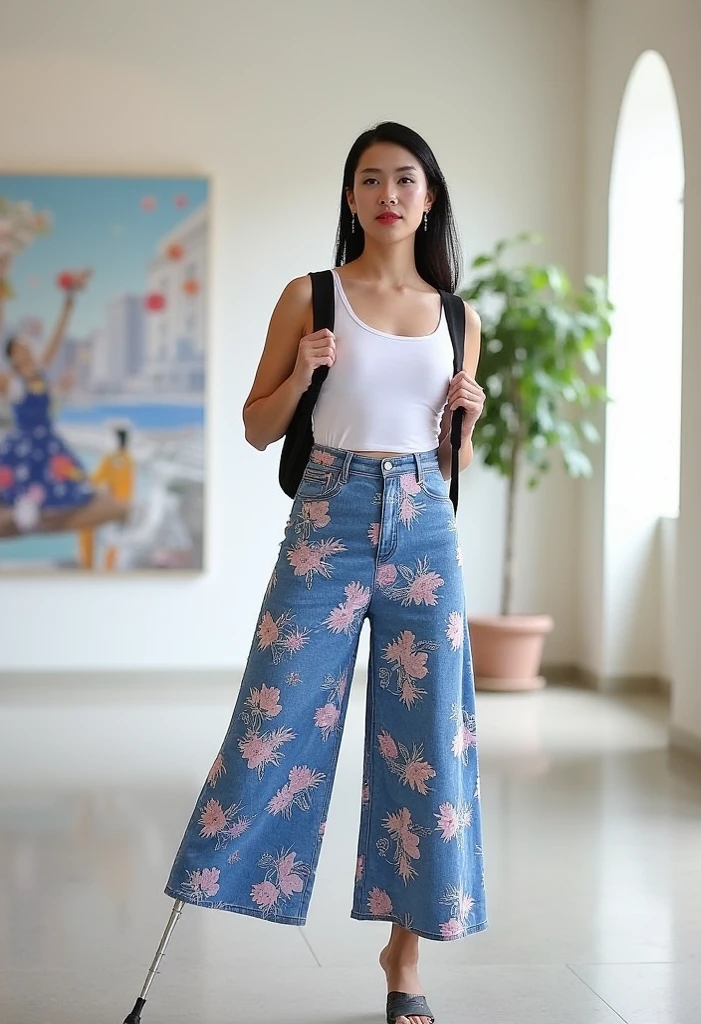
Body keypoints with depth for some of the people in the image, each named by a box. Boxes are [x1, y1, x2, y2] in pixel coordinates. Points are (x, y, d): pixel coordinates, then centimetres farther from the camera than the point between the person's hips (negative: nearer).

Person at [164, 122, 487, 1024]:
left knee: (427, 737, 4)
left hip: (425, 528, 3)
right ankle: (204, 883, 11)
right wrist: (302, 371, -12)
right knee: (279, 722, -4)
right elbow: (257, 429, 5)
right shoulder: (311, 297, 2)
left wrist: (468, 416, -3)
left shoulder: (456, 317, 11)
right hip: (329, 520, -3)